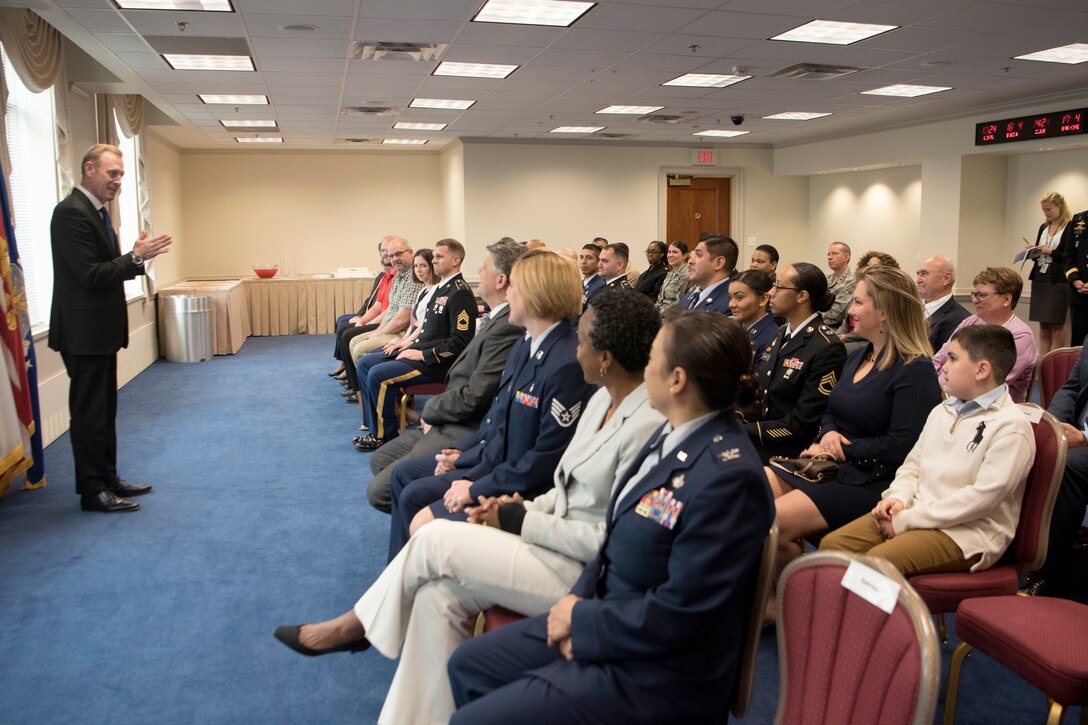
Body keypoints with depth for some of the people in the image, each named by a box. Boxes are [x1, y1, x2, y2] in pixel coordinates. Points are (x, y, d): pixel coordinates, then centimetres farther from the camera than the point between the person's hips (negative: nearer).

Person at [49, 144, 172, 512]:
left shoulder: (96, 210, 13)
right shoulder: (71, 212, -17)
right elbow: (90, 277, -22)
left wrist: (136, 256, -2)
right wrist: (136, 256, -20)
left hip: (101, 329, 10)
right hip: (84, 332, -10)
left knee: (104, 411, 17)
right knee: (89, 413, 0)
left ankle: (107, 478, 28)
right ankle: (92, 492, 10)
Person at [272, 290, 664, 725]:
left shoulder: (648, 426, -23)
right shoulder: (604, 399, 6)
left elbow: (613, 539, -22)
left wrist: (519, 521, -15)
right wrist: (526, 507, -3)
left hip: (585, 572, -8)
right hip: (559, 539, 8)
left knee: (435, 538, -11)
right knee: (438, 595, -9)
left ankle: (355, 625, 14)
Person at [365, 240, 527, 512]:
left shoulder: (508, 326, -24)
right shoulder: (496, 318, 8)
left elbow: (474, 397, -25)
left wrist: (430, 410, -7)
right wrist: (434, 410, -1)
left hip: (464, 434, -11)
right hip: (449, 421, 11)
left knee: (379, 490, -13)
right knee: (379, 460, 22)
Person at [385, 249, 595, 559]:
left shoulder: (568, 365, -27)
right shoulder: (525, 346, 4)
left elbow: (548, 458, -25)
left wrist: (477, 488, -19)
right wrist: (463, 451, 5)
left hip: (518, 484, -10)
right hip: (489, 454, 10)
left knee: (423, 523, -15)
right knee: (403, 474, 13)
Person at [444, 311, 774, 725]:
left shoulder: (727, 478, -28)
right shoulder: (675, 434, 1)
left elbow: (677, 616, -25)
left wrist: (581, 619, -13)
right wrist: (579, 599, -4)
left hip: (654, 673, -8)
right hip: (607, 613, 9)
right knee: (468, 664, 13)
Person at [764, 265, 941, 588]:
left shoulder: (915, 371, -11)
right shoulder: (857, 357, 15)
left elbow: (900, 447, -18)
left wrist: (841, 449, -12)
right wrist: (829, 434, -1)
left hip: (871, 483, -8)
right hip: (830, 466, 8)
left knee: (774, 524, -26)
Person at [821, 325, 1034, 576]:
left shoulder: (1011, 427, -10)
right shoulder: (942, 411, 16)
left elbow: (983, 497, -19)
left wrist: (906, 520, -17)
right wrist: (898, 498, -2)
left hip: (965, 532, -7)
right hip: (915, 511, 8)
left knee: (875, 563, -29)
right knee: (832, 544, -10)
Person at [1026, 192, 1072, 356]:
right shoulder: (1043, 228, 14)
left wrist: (1051, 252, -18)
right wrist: (1033, 250, 0)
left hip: (1058, 281, -6)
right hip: (1040, 279, 6)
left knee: (1056, 324, -4)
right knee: (1043, 324, 6)